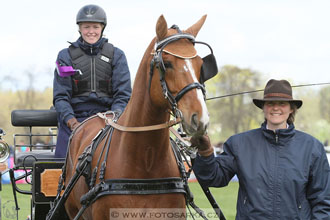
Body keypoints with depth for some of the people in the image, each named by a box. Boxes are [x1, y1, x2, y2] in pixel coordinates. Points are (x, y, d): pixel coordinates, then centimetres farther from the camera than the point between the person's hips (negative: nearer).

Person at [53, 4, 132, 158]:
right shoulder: (66, 56, 8)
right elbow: (60, 96, 3)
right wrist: (72, 122, -14)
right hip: (75, 117, 0)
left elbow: (123, 94, 5)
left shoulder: (116, 55, 10)